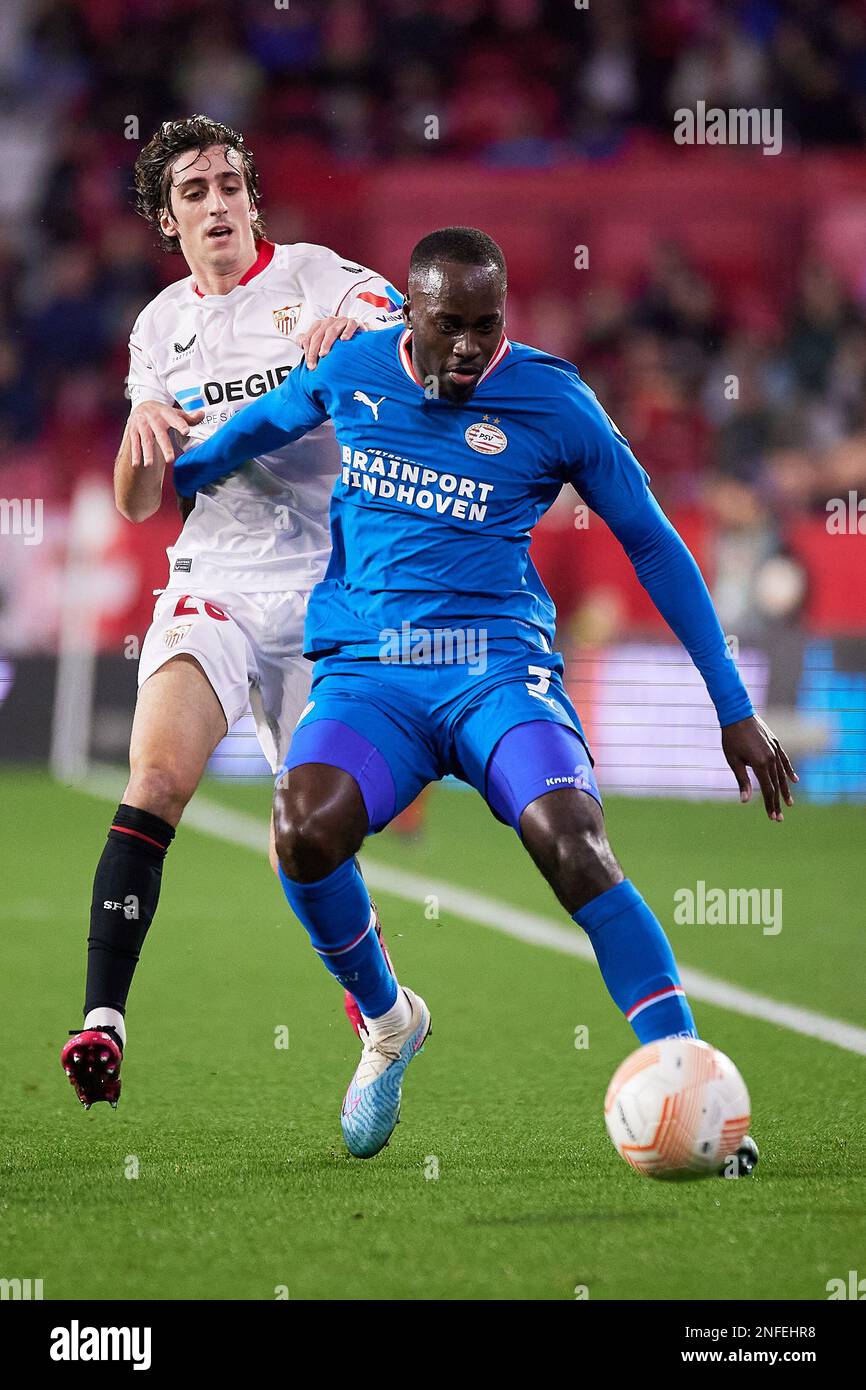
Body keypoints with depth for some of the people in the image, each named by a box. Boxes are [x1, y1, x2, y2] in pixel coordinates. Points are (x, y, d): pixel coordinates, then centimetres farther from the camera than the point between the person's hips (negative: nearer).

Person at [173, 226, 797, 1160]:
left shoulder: (552, 401, -2)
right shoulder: (354, 371, 5)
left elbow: (653, 545, 7)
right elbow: (262, 424, 29)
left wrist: (734, 709, 6)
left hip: (498, 669, -2)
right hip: (366, 675, 2)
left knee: (574, 846, -30)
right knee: (303, 830, -29)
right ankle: (386, 1021, 1)